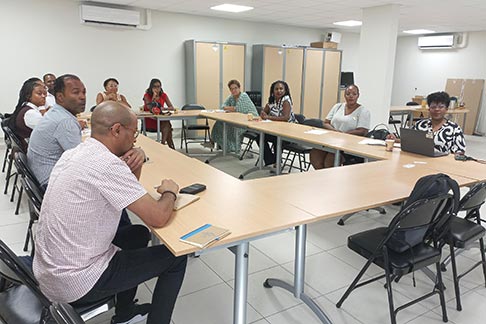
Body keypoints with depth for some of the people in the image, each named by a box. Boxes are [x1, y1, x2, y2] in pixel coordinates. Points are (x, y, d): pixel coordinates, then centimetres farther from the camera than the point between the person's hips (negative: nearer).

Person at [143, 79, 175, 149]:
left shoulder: (163, 95, 6)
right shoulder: (147, 96, -4)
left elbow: (172, 107, 1)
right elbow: (150, 109, -18)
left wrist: (163, 108, -18)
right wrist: (154, 96, -19)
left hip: (161, 121, 4)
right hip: (150, 122, -4)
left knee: (166, 123, -32)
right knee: (167, 124, -30)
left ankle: (163, 143, -28)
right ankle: (171, 147, -30)